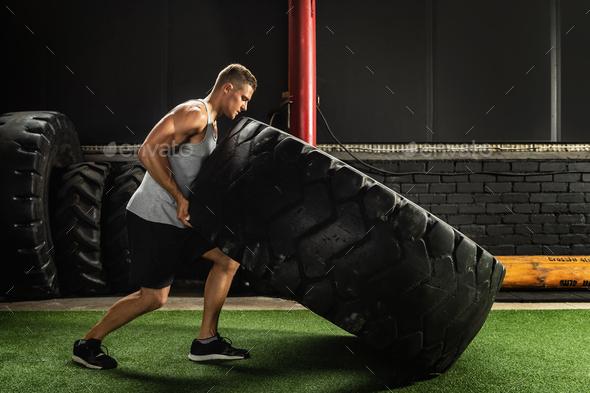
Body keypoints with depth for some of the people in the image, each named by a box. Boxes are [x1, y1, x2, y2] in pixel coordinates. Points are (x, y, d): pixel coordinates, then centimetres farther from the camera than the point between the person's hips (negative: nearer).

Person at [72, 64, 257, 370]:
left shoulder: (211, 125, 18)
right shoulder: (195, 113, -15)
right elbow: (148, 152, -25)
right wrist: (180, 199, -22)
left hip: (180, 217, 10)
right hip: (152, 218, -10)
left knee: (229, 258, 7)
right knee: (153, 297, -4)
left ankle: (206, 341, 13)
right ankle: (88, 344, 16)